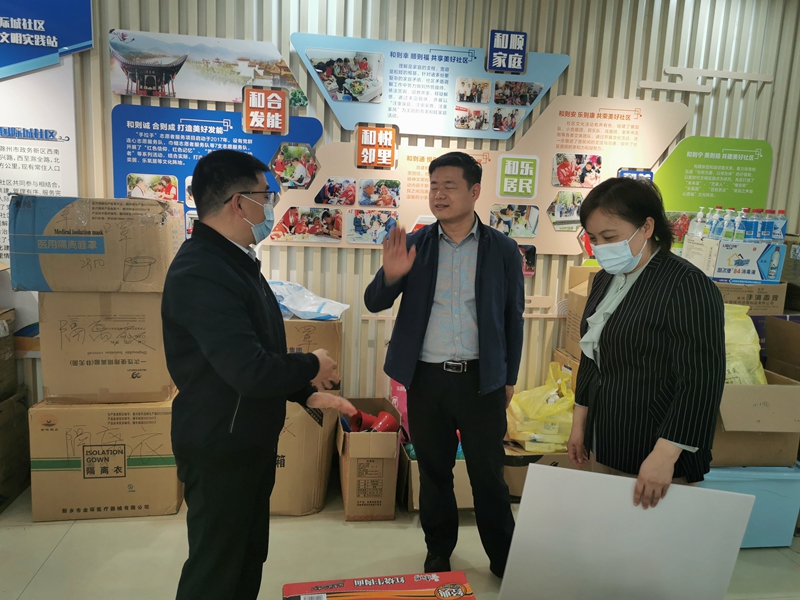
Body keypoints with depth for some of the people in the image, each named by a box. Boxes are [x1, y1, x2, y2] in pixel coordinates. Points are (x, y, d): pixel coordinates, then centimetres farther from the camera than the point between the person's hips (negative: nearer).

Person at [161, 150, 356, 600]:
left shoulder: (236, 259, 7)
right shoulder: (200, 274, -26)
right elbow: (252, 371, -32)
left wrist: (309, 393, 5)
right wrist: (312, 366, -14)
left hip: (251, 440, 9)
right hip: (220, 449, -9)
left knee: (250, 557, 24)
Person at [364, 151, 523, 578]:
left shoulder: (503, 250, -2)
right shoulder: (413, 245, 1)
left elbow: (513, 318, 5)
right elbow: (374, 304, 2)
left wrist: (509, 378, 7)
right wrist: (390, 275, -19)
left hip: (481, 379, -1)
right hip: (426, 378, 2)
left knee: (488, 474, 11)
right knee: (433, 471, 16)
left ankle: (503, 558, 32)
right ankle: (438, 554, 36)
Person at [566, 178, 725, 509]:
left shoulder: (686, 285, -16)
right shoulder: (605, 280, 8)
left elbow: (700, 382, -20)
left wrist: (665, 456, -22)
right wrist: (579, 424, 16)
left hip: (653, 453, -7)